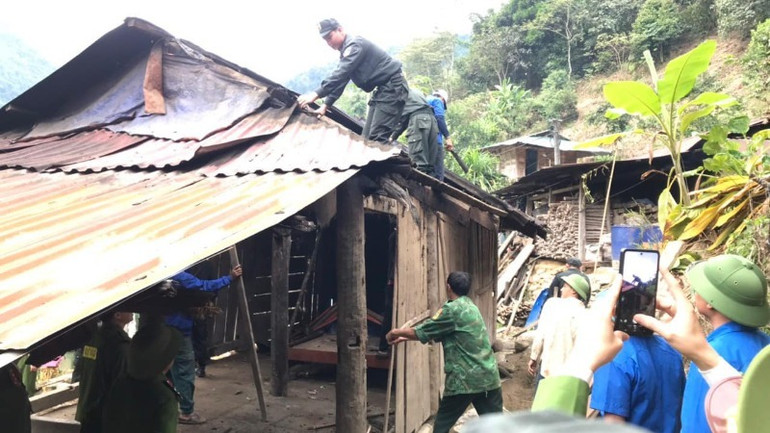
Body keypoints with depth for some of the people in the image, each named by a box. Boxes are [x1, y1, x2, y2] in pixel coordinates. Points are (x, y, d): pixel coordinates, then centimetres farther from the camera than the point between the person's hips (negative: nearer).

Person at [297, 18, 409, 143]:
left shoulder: (355, 44, -16)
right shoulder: (345, 51, 15)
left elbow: (341, 73, -28)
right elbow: (340, 81, 17)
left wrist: (316, 94, -34)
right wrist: (325, 105, 8)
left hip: (393, 87, -10)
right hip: (382, 89, 10)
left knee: (377, 138, -19)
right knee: (368, 137, 7)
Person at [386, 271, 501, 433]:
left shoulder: (452, 310, -10)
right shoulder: (470, 306, 16)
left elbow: (422, 332, -5)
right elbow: (434, 334, 21)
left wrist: (396, 332, 12)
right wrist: (404, 338, 22)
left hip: (464, 379, -7)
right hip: (488, 376, 7)